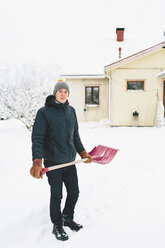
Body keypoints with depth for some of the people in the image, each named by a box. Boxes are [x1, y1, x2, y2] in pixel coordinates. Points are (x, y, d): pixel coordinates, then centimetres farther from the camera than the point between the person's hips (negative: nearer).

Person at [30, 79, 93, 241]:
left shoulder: (71, 111, 9)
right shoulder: (44, 112, -9)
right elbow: (37, 138, -14)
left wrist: (83, 153, 16)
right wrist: (37, 162, -24)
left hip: (70, 161, 6)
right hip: (53, 162, -5)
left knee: (74, 192, 15)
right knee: (56, 195, 6)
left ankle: (68, 218, 39)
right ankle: (57, 226, 28)